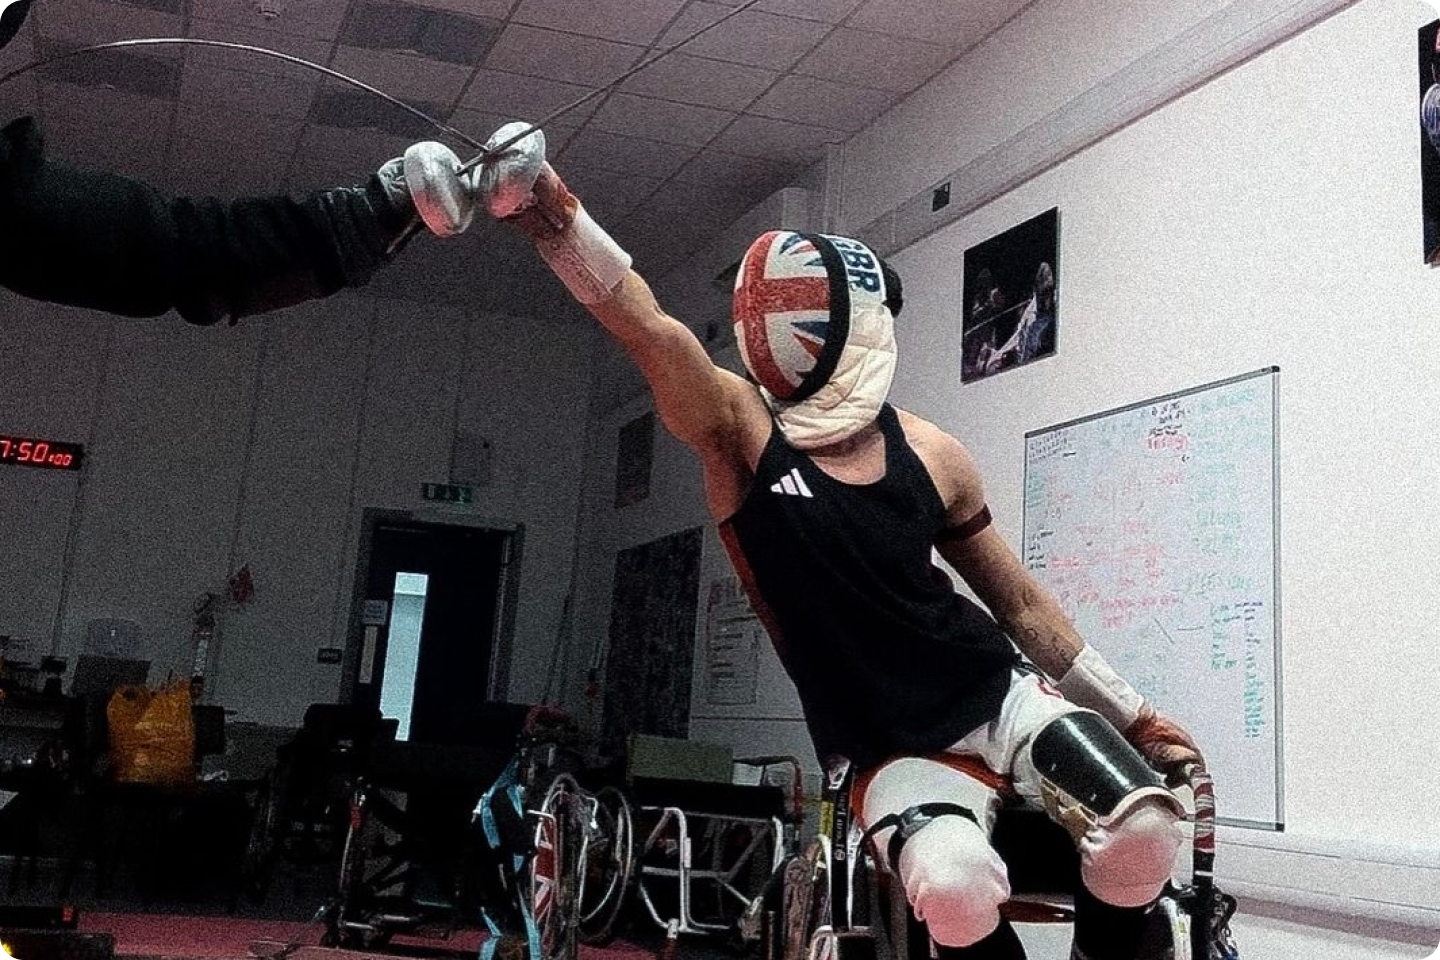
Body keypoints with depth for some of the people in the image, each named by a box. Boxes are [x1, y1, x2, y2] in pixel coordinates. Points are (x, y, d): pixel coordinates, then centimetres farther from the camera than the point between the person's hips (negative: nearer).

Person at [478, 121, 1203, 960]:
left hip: (1002, 697, 3)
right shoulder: (738, 427, -7)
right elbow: (649, 329, -26)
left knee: (1142, 836, -20)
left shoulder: (929, 455, -1)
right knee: (953, 892, -30)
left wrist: (1132, 713, 11)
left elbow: (1019, 601, 9)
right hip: (895, 751, -2)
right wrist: (550, 209, -39)